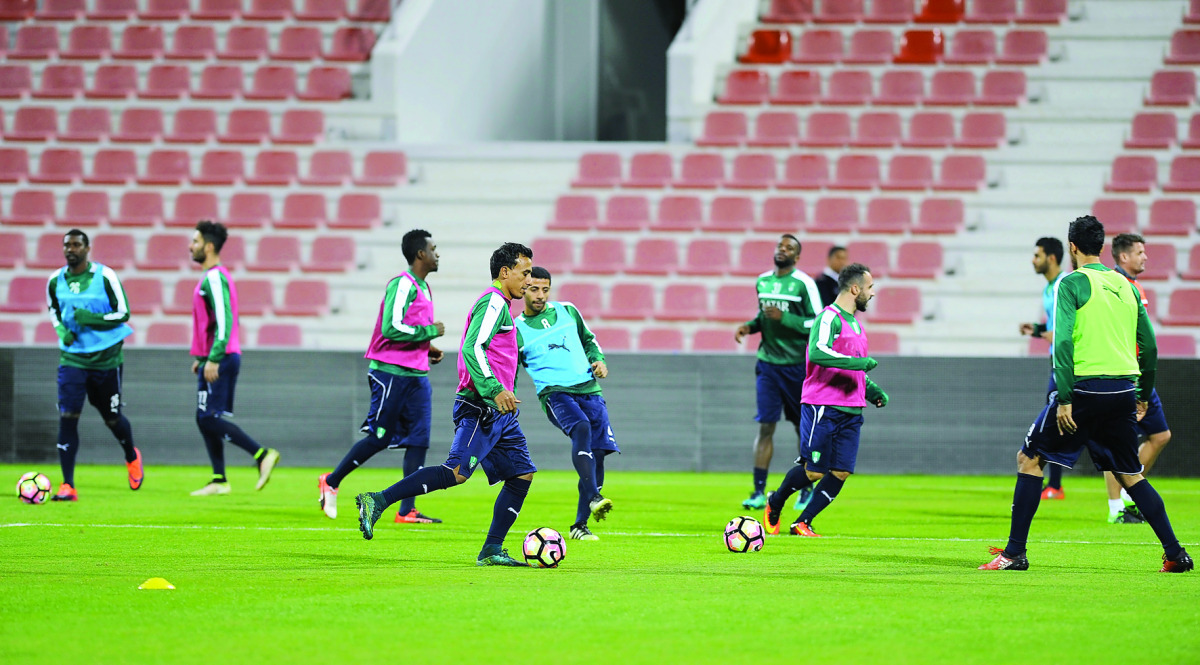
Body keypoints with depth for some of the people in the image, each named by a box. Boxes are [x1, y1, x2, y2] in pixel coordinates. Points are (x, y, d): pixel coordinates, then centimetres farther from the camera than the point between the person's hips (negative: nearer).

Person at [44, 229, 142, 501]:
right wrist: (61, 330, 0)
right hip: (72, 358, 2)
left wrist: (92, 319, -21)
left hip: (106, 357, -2)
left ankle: (132, 458, 45)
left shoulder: (105, 276, -9)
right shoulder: (56, 281, 2)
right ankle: (68, 486, -12)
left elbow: (123, 313, -7)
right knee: (67, 417, -13)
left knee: (112, 417, 11)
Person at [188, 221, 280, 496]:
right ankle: (219, 481, 10)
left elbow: (224, 322, -23)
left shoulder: (214, 279, -14)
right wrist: (201, 357, 25)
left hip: (220, 360, -10)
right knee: (205, 419, 9)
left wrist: (213, 359, -26)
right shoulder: (212, 277, 17)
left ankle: (263, 455, -13)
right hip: (214, 360, 10)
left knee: (210, 418, -12)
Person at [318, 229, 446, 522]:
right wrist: (430, 332, -16)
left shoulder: (423, 288, 16)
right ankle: (331, 482, 17)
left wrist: (427, 348, 10)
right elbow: (391, 328, -25)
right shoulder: (402, 285, -14)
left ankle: (407, 510, -3)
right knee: (380, 438, -2)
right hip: (391, 373, -9)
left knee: (419, 440, -1)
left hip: (416, 375, 9)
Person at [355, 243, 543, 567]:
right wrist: (496, 390, -29)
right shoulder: (493, 303, -8)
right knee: (457, 472, -20)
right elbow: (472, 349, -21)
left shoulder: (500, 306, 23)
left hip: (499, 411, 10)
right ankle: (377, 501, -19)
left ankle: (491, 551, 4)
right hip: (480, 408, -10)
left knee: (522, 474, 4)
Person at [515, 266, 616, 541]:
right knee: (581, 427, -35)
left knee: (598, 452, -5)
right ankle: (593, 498, -47)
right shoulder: (516, 330, 6)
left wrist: (598, 360, 11)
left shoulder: (567, 312, 15)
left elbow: (589, 340, 29)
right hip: (554, 392, -4)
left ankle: (580, 524, 6)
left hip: (589, 389, 4)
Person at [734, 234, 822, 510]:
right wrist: (750, 326, 4)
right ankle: (759, 492, -6)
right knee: (765, 426, -5)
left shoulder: (804, 284, -8)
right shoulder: (762, 281, 9)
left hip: (797, 364, -3)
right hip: (767, 362, 4)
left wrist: (784, 318, -19)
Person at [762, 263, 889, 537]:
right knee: (814, 471, -5)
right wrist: (859, 362, -27)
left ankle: (803, 523, 9)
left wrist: (873, 391, 19)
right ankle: (775, 503, 21)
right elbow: (818, 353, -28)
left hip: (851, 411, 8)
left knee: (841, 472, 0)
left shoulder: (855, 323, 19)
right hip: (823, 408, -8)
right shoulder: (829, 318, -11)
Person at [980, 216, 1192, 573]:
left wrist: (1064, 399, -15)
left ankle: (1014, 552, 0)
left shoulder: (1072, 283, -4)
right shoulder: (1125, 286, 13)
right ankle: (1175, 553, 7)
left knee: (1030, 459, 5)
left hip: (1085, 387, -5)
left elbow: (1063, 342, -14)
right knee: (1130, 474, 16)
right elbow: (1149, 346, 16)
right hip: (1124, 389, 5)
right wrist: (1143, 395, 26)